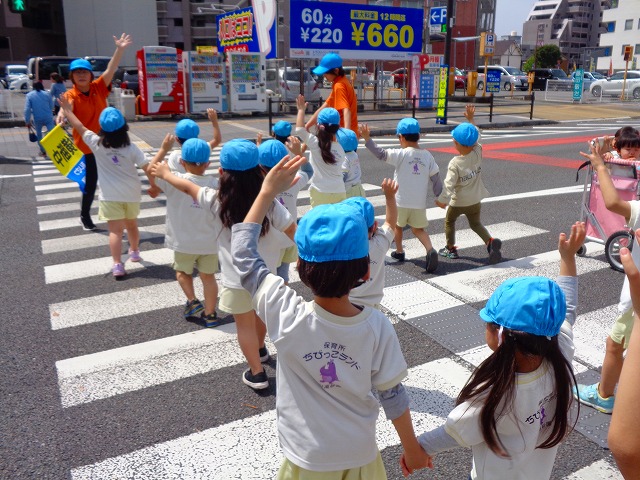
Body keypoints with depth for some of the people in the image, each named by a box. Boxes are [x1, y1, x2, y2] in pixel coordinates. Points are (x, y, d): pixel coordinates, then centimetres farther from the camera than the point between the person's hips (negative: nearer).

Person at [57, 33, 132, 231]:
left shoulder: (99, 88, 0)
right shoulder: (71, 95, -12)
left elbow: (111, 70, -11)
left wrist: (120, 49, -22)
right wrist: (62, 113, -57)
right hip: (85, 147, -3)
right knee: (90, 182, 5)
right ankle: (85, 215, 25)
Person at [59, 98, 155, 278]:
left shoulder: (97, 144, -8)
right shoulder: (131, 148, -9)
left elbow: (80, 127, 3)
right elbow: (148, 168, -8)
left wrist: (67, 111, 17)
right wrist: (154, 186, 6)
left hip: (110, 196, -2)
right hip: (131, 193, 2)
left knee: (115, 230, -4)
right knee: (132, 225, 22)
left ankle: (117, 265, -13)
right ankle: (134, 251, 43)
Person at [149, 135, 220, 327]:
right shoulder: (215, 184, -7)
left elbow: (152, 170, -4)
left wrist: (164, 149, 2)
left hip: (184, 242, -2)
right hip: (209, 242, 2)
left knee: (182, 271, 23)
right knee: (208, 276, 14)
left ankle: (193, 302, 13)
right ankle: (210, 313, 21)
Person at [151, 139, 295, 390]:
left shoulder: (217, 201, -17)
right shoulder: (269, 203, -16)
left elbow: (187, 187, 0)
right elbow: (295, 232, -10)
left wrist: (165, 173, 17)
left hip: (237, 280, -3)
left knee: (245, 325, 15)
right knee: (260, 315, 28)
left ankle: (257, 373, 22)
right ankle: (260, 349, 52)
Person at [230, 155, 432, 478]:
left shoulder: (286, 315, -27)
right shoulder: (378, 327, -23)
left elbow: (242, 253, -15)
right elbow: (392, 395, -12)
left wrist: (268, 191, -10)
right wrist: (412, 449, 5)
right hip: (359, 454, 1)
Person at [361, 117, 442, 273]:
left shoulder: (401, 154, -13)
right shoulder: (427, 156, 0)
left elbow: (381, 154, -21)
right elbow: (436, 177, 3)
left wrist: (367, 139, -19)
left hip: (401, 201, -3)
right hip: (419, 203, 3)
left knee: (398, 225, 23)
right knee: (418, 229, 13)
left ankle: (399, 251, 35)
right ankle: (430, 250, -12)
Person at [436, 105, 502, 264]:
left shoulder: (455, 163, -26)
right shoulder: (478, 153, -13)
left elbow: (449, 184, -24)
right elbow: (476, 135, 4)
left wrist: (442, 200, -13)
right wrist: (470, 119, 12)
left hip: (457, 202, -4)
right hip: (475, 200, 4)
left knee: (449, 222, 22)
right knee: (476, 224, 22)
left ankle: (450, 248, 27)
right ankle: (490, 241, -1)